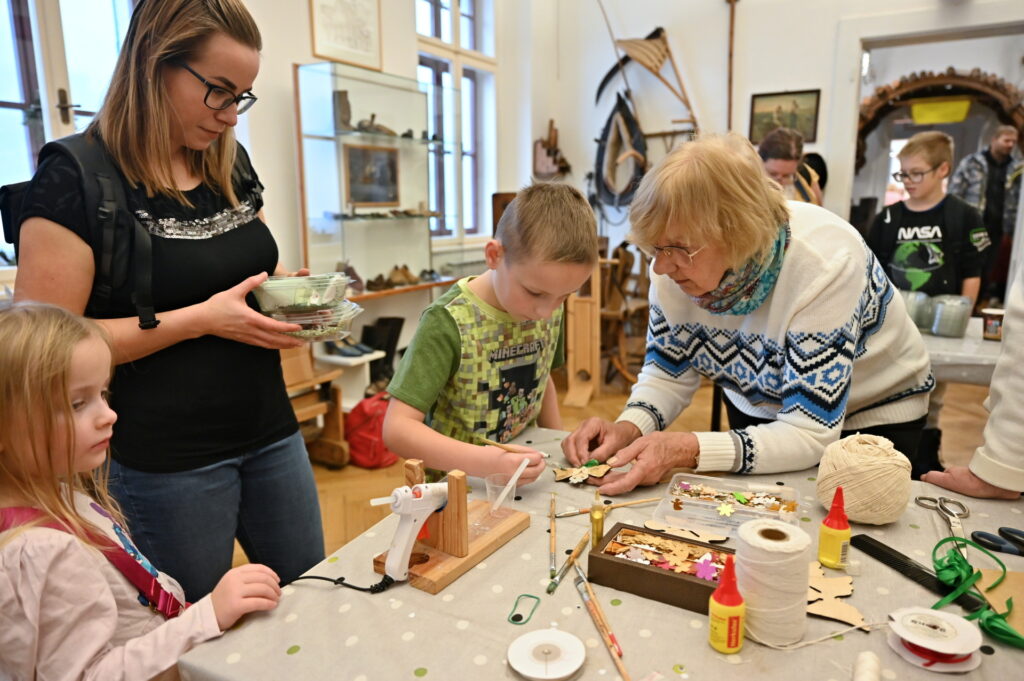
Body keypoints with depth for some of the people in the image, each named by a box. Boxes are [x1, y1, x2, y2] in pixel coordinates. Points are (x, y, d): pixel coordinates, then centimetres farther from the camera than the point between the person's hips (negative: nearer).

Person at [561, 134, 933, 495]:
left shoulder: (823, 264, -36)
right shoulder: (676, 261, -21)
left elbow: (810, 435, -35)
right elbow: (669, 374, -10)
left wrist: (686, 451, -46)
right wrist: (628, 428, -30)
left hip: (869, 417, -3)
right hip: (759, 411, 4)